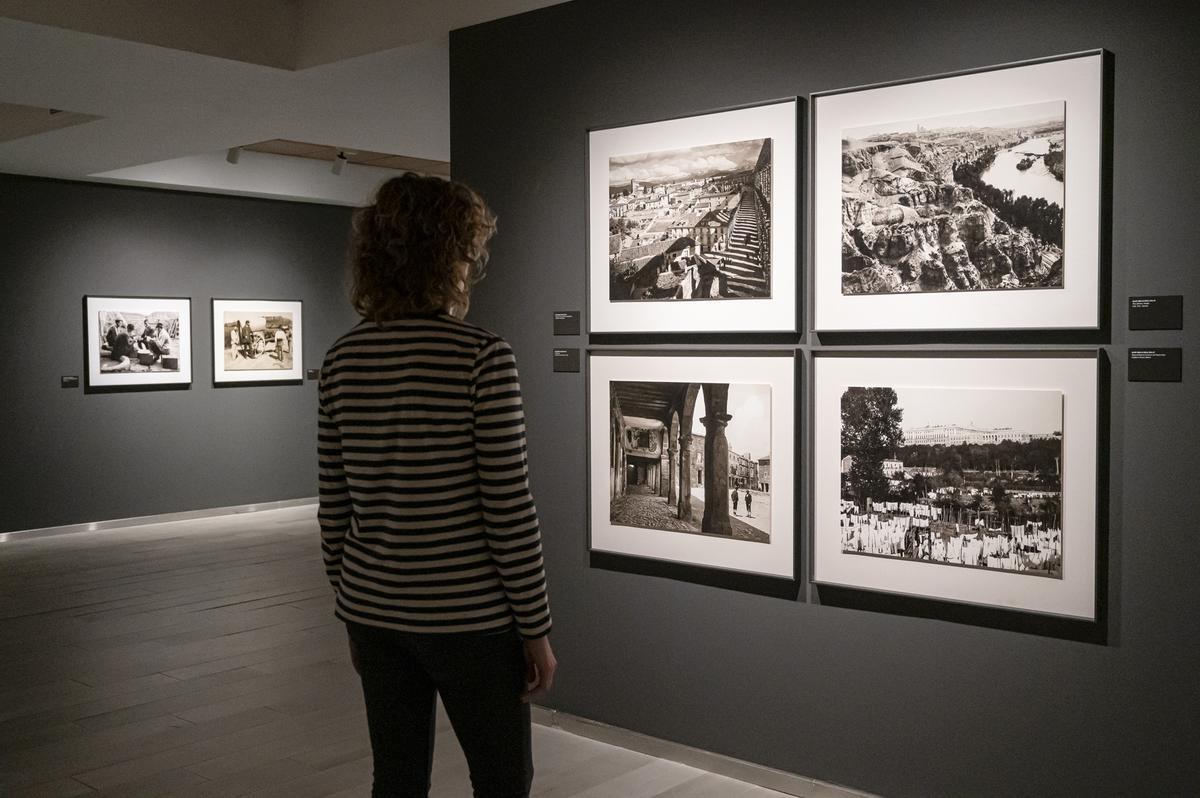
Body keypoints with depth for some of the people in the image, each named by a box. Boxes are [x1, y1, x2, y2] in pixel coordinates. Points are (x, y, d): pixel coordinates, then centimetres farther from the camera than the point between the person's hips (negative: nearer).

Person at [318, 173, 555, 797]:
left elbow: (334, 509, 5)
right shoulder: (482, 357, -16)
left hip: (375, 609, 6)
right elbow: (509, 510, -16)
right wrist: (536, 629, -7)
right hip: (468, 616, -5)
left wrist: (352, 608, 16)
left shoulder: (341, 360, 0)